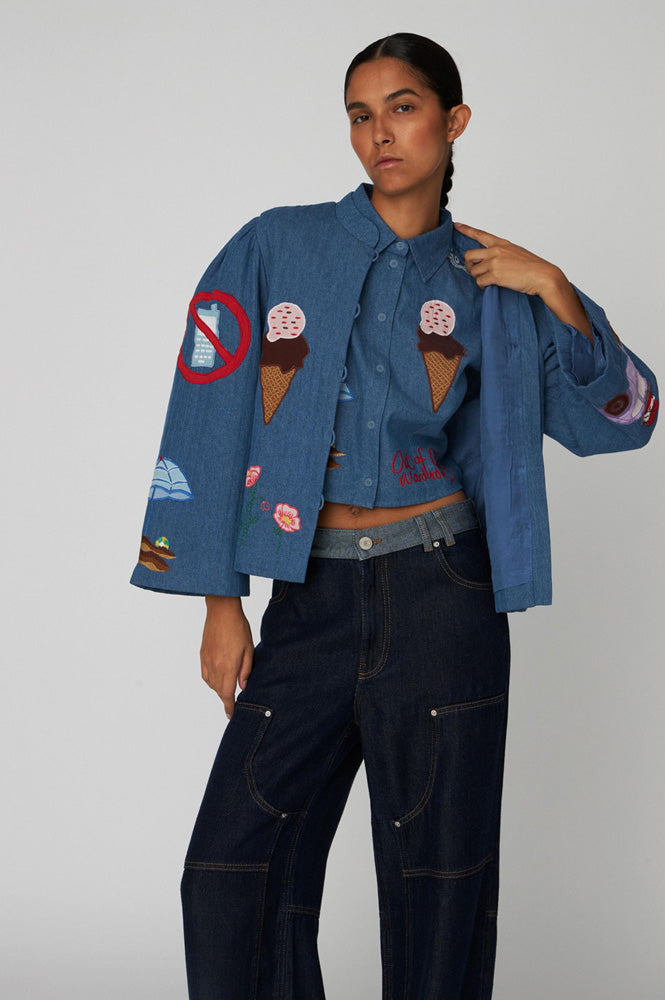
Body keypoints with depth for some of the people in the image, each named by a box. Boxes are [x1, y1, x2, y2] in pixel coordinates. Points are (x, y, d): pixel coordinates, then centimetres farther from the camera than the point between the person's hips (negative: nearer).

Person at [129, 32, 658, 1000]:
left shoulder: (489, 285, 7)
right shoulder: (276, 249, 3)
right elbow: (209, 424, 1)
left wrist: (556, 293, -6)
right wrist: (221, 604, -2)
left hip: (441, 600, 0)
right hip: (314, 594, 0)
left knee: (438, 877, 5)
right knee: (232, 874, -2)